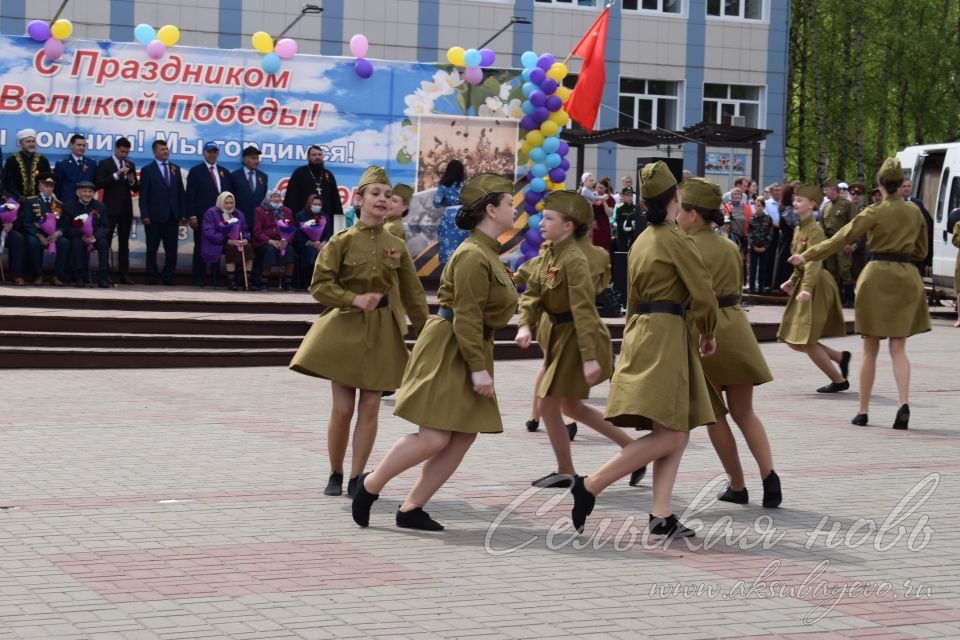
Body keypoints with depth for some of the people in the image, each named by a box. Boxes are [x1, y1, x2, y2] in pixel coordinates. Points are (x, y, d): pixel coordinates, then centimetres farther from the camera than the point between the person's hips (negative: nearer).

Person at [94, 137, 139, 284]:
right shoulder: (105, 164, -1)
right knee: (106, 242, -5)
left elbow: (136, 189, 13)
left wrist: (132, 180, -9)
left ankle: (123, 274, 6)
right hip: (111, 209, -5)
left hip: (126, 209, 5)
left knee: (124, 243, 5)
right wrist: (117, 175, -19)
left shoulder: (130, 165, 13)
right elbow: (99, 184, -13)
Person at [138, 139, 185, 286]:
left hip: (172, 217, 3)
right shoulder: (147, 170, 1)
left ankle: (168, 277, 8)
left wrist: (183, 213, 4)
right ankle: (151, 277, 12)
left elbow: (181, 193, 12)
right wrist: (145, 215, -12)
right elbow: (143, 195, -3)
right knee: (152, 249, 4)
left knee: (171, 249, 1)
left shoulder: (175, 169, 13)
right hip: (154, 216, -3)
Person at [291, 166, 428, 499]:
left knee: (370, 407, -1)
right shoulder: (342, 241, -3)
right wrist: (355, 299, -18)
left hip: (382, 332, 3)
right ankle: (335, 476, 16)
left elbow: (413, 294, 10)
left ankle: (356, 478, 7)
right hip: (345, 328, -2)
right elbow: (319, 286, -6)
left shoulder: (396, 246, 5)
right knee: (342, 408, -2)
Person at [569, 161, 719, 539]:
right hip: (666, 335, -9)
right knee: (668, 435, -12)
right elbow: (703, 295, -11)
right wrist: (708, 334, 6)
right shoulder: (675, 239, -9)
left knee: (677, 434, 6)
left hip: (641, 331, 9)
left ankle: (661, 515, -1)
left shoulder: (641, 242, 16)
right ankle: (590, 485, -15)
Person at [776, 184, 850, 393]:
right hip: (802, 283, 9)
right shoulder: (798, 229, 11)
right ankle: (841, 357, 23)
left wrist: (807, 288, -40)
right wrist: (793, 280, 13)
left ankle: (839, 380, 6)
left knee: (806, 342, -8)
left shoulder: (814, 231, -16)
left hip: (816, 286, -9)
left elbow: (814, 262, -29)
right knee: (794, 341, 9)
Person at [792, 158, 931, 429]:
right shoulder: (915, 213, 5)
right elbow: (921, 251, 15)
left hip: (878, 276, -3)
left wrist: (806, 255, 0)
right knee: (898, 347, 5)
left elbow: (840, 238, -6)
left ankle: (863, 410, 10)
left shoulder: (875, 213, -6)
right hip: (907, 277, 3)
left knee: (870, 349, 6)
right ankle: (904, 402, -16)